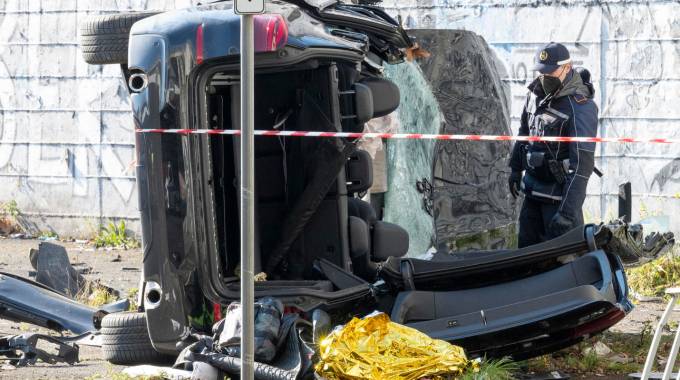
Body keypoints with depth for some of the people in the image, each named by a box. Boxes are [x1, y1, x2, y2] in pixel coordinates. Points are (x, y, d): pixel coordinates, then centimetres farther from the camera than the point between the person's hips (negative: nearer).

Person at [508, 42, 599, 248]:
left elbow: (582, 163, -28)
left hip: (560, 191, -8)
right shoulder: (536, 93, 1)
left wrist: (567, 211, -33)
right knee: (527, 248, 16)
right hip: (533, 188, 8)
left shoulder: (580, 106, -24)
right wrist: (516, 168, 24)